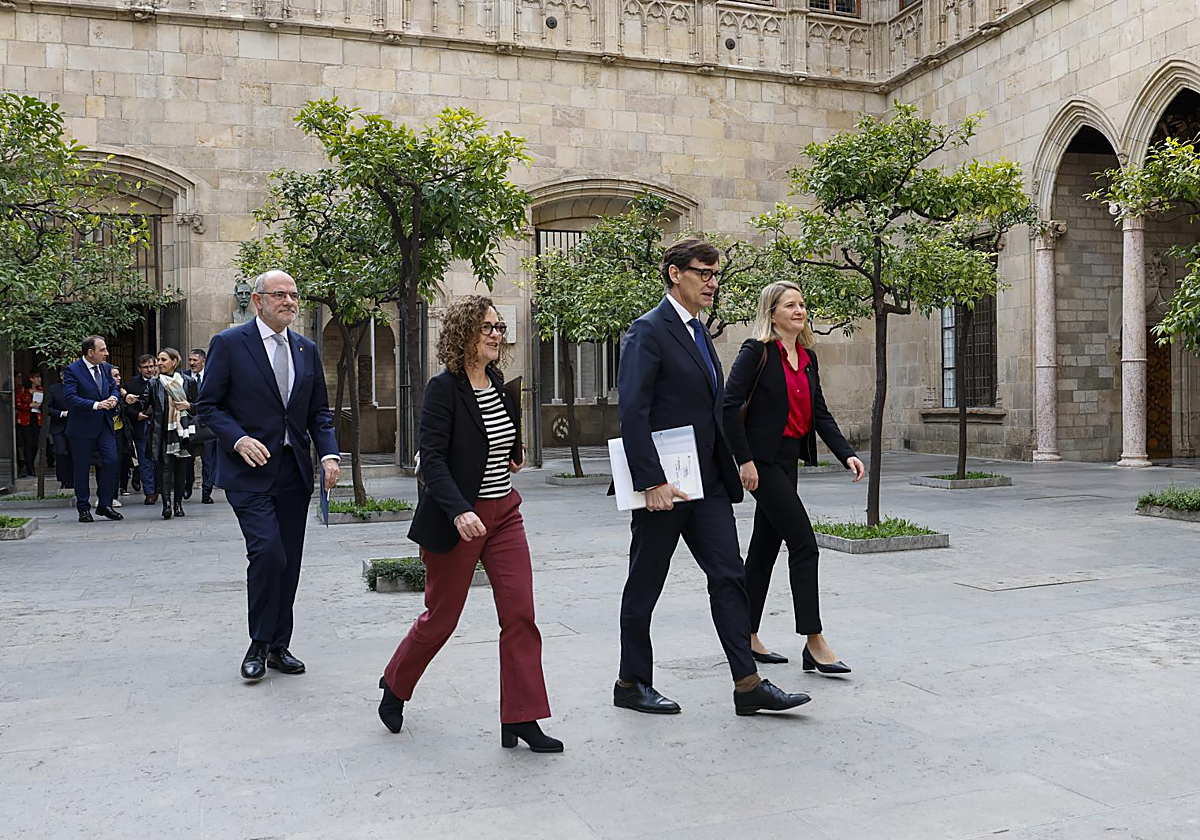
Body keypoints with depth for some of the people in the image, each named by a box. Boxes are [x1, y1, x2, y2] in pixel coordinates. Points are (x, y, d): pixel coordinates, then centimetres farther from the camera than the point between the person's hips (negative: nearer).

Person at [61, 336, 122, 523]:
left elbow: (114, 388, 21)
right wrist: (95, 405, -27)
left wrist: (113, 398, -2)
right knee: (82, 468, 3)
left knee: (111, 461, -5)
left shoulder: (105, 367, 10)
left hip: (105, 424, 5)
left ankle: (104, 504, 7)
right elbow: (70, 397, -19)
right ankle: (84, 508, 15)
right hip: (82, 426, -5)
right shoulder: (72, 370, -10)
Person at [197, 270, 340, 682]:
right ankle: (259, 644, 4)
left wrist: (329, 454, -3)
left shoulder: (307, 350, 11)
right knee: (267, 552, -16)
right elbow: (209, 405, -3)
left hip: (294, 471, 5)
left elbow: (319, 411, 13)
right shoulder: (229, 344, -4)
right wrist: (238, 439, -19)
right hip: (250, 469, -5)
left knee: (289, 562, 8)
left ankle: (278, 647, 21)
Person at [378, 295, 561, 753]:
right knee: (441, 617, 7)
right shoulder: (443, 388, -13)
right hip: (457, 519, -6)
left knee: (520, 613, -2)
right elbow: (432, 457, -20)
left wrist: (512, 456, 9)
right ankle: (395, 686, 34)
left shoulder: (498, 385, 8)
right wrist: (459, 510, -31)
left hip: (504, 512, 7)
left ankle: (520, 720, 5)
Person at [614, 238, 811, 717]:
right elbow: (632, 412, -19)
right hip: (663, 485, -8)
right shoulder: (648, 331, -12)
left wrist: (727, 471, 17)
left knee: (729, 577, 3)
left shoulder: (697, 332, 16)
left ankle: (748, 684, 8)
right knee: (644, 586, 6)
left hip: (707, 481, 8)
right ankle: (632, 684, 20)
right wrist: (652, 482, -24)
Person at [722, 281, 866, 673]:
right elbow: (730, 404, -14)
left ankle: (747, 637, 22)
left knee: (765, 547, 12)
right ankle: (814, 643, -4)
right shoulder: (757, 351, -10)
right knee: (803, 542, -10)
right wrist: (745, 460, -18)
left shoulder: (807, 357, 13)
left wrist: (846, 454, 1)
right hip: (762, 460, -8)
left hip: (788, 459, 8)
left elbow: (819, 413, 13)